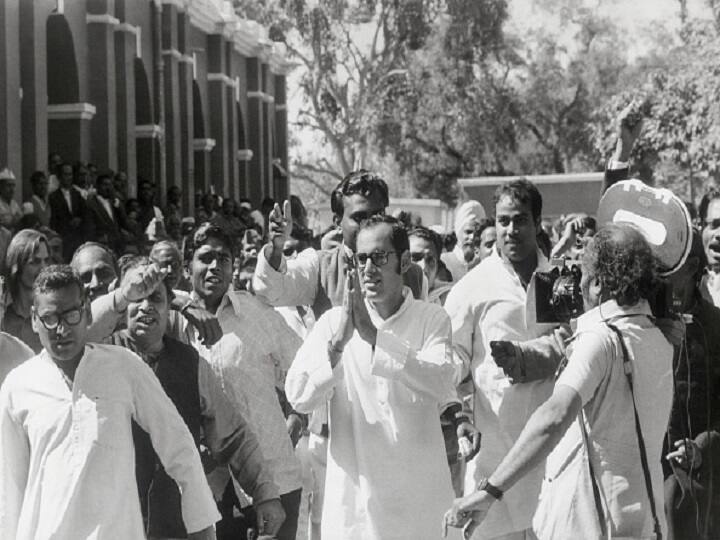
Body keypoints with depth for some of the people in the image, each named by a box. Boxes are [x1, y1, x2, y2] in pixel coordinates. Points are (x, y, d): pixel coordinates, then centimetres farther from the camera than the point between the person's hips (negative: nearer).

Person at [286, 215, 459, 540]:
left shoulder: (431, 319, 1)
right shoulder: (333, 322, 3)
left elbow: (441, 385, -17)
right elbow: (298, 397, -6)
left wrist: (374, 335, -21)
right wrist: (339, 340, -19)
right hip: (353, 495, 1)